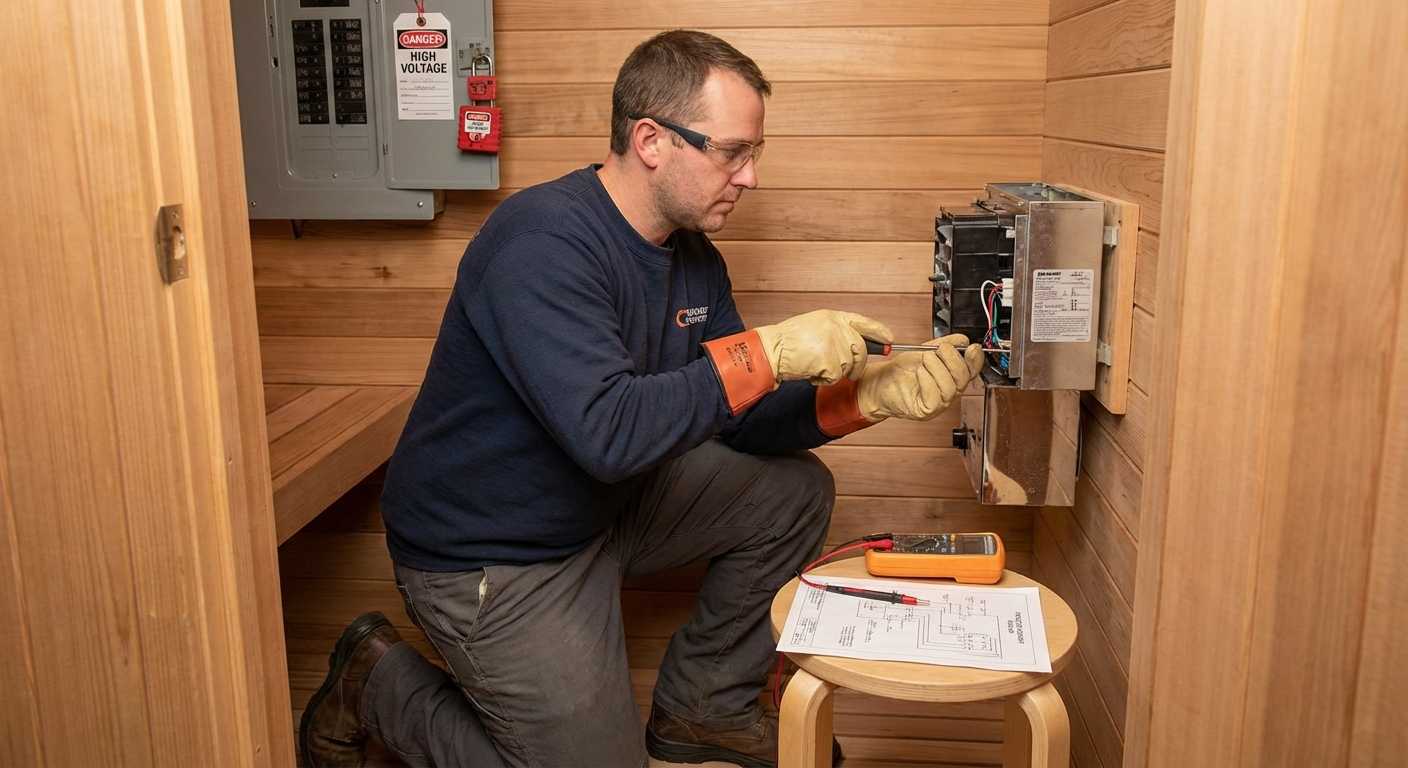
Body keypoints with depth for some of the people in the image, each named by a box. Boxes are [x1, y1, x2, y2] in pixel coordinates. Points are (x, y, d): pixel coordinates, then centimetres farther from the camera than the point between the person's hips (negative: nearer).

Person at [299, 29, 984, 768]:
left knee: (794, 490, 2)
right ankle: (377, 682, 17)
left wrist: (869, 398, -14)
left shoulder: (693, 257, 0)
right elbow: (607, 433, -37)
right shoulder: (545, 241, -27)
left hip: (602, 508, 8)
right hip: (488, 561, -8)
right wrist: (768, 352, -33)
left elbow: (741, 423, 1)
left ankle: (700, 708, 17)